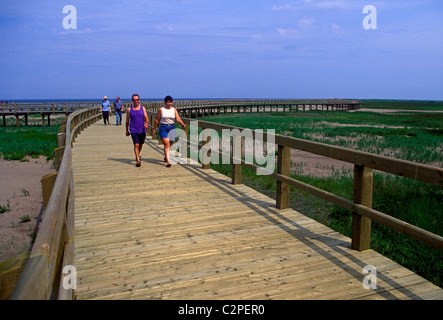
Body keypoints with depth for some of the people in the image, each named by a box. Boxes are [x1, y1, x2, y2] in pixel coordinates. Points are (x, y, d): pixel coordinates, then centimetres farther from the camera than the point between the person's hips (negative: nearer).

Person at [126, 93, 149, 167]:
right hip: (133, 130, -3)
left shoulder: (142, 108, 5)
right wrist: (127, 130, 12)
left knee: (140, 144, 16)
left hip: (142, 130, 3)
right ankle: (138, 160, -13)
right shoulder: (129, 109, 2)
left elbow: (146, 117, 0)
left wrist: (146, 123, -22)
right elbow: (127, 120, 9)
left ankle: (137, 155, 42)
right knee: (136, 145, -14)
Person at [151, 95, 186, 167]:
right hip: (163, 127, -3)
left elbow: (177, 118, -4)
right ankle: (168, 161, -18)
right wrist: (154, 128, 8)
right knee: (166, 144, -14)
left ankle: (166, 157, 35)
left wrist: (182, 124, -22)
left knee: (170, 144, 8)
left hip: (172, 127, 3)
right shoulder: (161, 109, 2)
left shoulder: (174, 110, 6)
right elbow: (157, 120, 7)